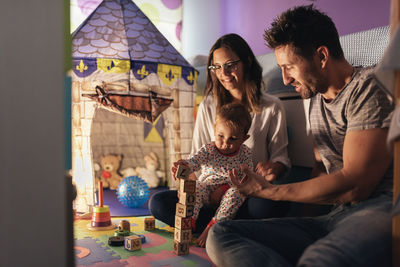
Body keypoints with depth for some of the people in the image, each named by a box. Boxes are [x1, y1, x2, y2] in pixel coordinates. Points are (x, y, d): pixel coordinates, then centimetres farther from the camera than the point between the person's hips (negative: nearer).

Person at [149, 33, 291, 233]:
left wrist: (273, 168, -21)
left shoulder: (271, 107, 2)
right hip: (213, 194, 2)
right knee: (157, 203, -20)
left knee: (274, 203, -37)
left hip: (250, 194, -2)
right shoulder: (208, 107, 8)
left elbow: (281, 156, 5)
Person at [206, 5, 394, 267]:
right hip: (335, 216, 9)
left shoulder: (370, 86, -6)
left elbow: (354, 185, -14)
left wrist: (268, 190, -5)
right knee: (220, 235, -13)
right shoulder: (316, 101, 21)